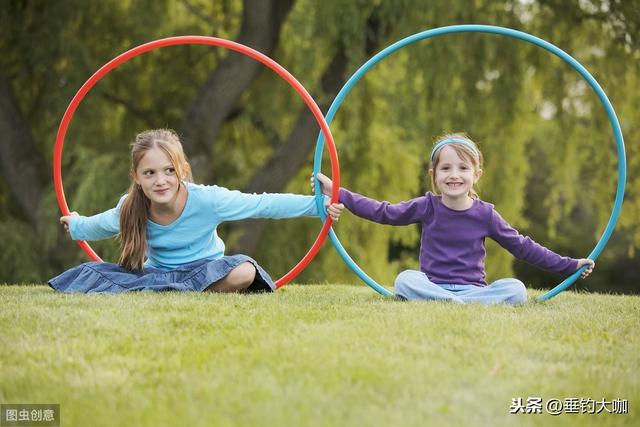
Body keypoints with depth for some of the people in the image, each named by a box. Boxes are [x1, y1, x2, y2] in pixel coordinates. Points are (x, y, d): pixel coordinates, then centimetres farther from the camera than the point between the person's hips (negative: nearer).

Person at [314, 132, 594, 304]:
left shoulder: (485, 214, 4)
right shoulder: (428, 207, 3)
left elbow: (522, 247, 11)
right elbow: (384, 212, 5)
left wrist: (569, 266, 10)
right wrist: (339, 194, 0)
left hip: (473, 289, 1)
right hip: (431, 286, 0)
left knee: (516, 289, -26)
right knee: (405, 279, -32)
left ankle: (448, 305, -35)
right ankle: (470, 308, -41)